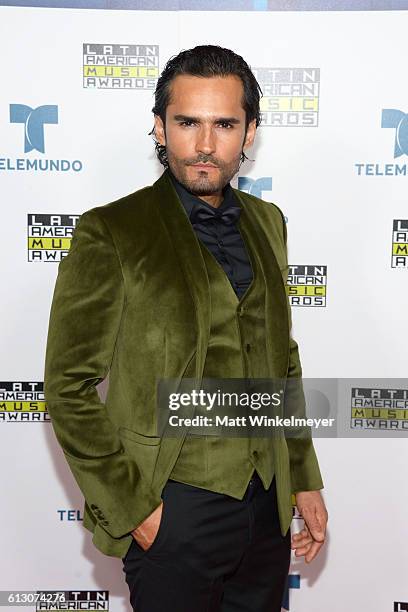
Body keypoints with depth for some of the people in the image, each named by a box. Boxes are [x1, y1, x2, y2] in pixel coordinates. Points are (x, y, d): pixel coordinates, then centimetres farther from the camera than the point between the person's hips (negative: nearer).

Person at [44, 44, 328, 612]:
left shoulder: (267, 221, 5)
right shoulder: (110, 233, -12)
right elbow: (69, 387, -11)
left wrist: (304, 479, 11)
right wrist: (130, 506, -12)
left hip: (268, 504, 6)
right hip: (172, 512, -5)